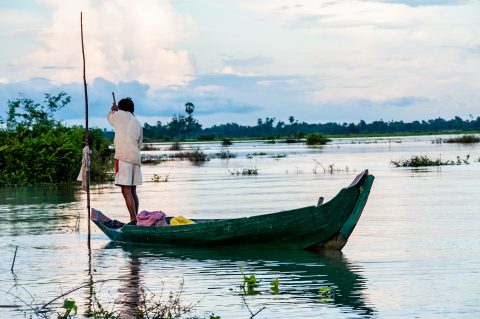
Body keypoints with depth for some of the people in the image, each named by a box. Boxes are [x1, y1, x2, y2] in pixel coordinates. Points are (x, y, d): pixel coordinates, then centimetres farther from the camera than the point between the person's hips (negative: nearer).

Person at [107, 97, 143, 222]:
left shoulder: (120, 115, 2)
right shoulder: (137, 123, 17)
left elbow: (109, 117, 23)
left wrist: (113, 109, 44)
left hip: (123, 157, -7)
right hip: (136, 158, 7)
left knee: (126, 191, -11)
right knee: (132, 191, 14)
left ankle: (133, 220, -19)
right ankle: (136, 218, 16)